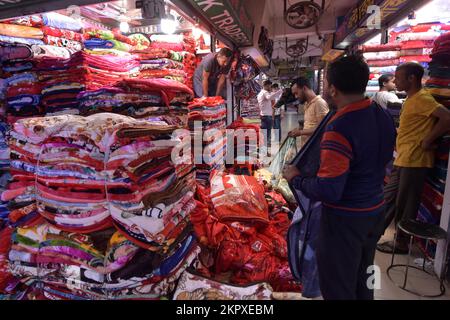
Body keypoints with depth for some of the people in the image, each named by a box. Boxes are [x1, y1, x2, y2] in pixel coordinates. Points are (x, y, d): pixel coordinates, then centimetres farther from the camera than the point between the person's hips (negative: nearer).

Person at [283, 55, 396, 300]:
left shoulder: (339, 128, -27)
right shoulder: (384, 117, -2)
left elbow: (329, 191, -29)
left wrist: (296, 179, -12)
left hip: (345, 218, -8)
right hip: (375, 211, 8)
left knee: (338, 287, 12)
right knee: (362, 280, 27)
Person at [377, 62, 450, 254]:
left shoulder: (422, 98, -15)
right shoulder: (411, 99, 14)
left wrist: (428, 141, -18)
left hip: (414, 161, -9)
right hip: (403, 160, 10)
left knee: (405, 205, 3)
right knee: (389, 199, 15)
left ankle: (402, 243, 18)